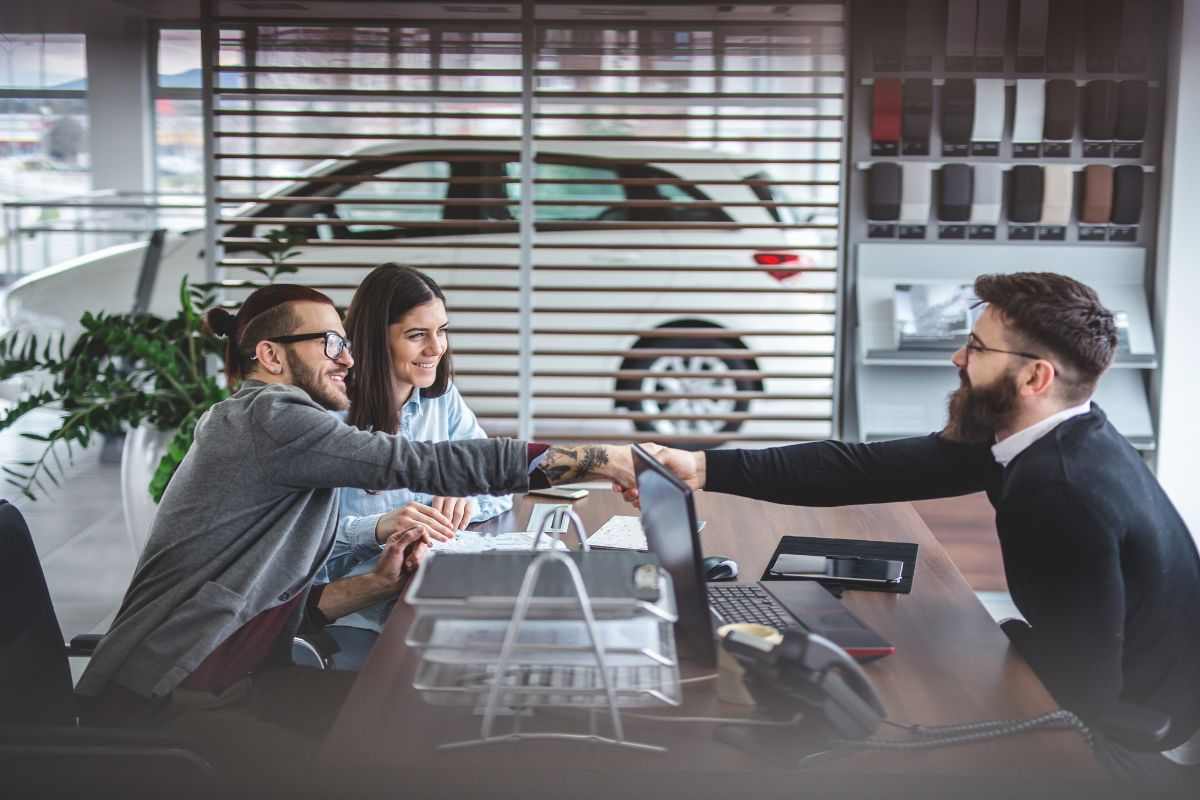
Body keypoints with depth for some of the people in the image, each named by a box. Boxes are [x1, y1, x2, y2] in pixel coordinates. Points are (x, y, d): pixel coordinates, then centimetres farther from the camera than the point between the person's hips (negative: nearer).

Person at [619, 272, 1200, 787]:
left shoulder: (1065, 491, -34)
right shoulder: (1053, 439, -5)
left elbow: (1084, 684, -29)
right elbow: (872, 467, -7)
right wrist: (708, 469, -11)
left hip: (1138, 745, -7)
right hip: (1118, 698, 8)